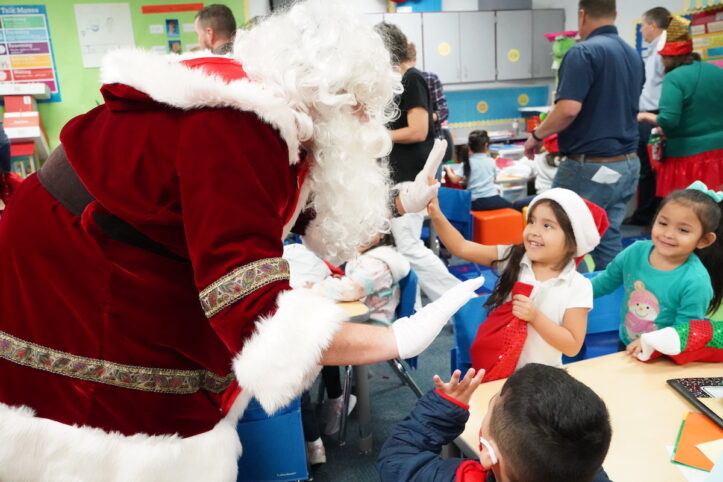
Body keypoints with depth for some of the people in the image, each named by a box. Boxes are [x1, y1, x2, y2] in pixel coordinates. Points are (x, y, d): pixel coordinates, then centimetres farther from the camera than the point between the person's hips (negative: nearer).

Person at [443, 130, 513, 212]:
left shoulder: (467, 162, -2)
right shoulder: (491, 161, 2)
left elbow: (455, 180, -10)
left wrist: (448, 169, 10)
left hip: (476, 203, 0)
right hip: (492, 200, 0)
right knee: (510, 206, 25)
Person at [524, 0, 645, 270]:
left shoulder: (584, 52, -12)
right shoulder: (634, 55, 13)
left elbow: (569, 109, -23)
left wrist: (537, 136, -8)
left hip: (590, 166, -8)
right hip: (628, 164, 8)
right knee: (609, 240, 12)